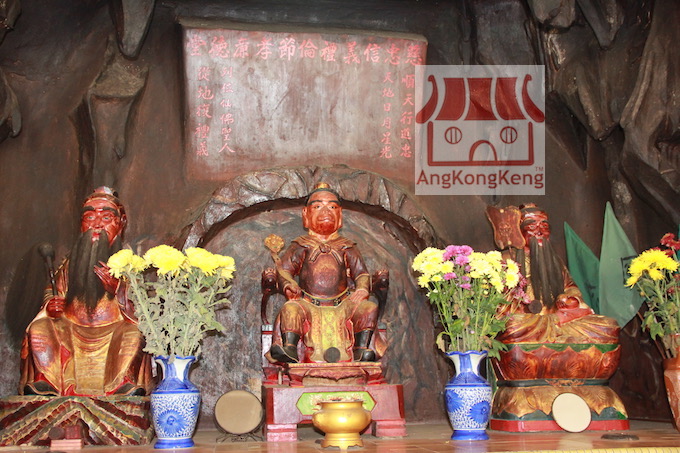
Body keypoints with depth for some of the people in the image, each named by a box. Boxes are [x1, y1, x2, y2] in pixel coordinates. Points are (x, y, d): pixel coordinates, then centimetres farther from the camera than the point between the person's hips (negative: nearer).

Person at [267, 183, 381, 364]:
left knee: (369, 307, -26)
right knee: (290, 308, -34)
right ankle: (289, 349, -47)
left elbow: (361, 273, 11)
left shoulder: (346, 248, 19)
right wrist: (289, 285, -22)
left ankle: (361, 349, -33)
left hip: (341, 305, 2)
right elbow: (284, 269, 2)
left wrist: (362, 289, -14)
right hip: (309, 304, -1)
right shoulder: (301, 246, 14)